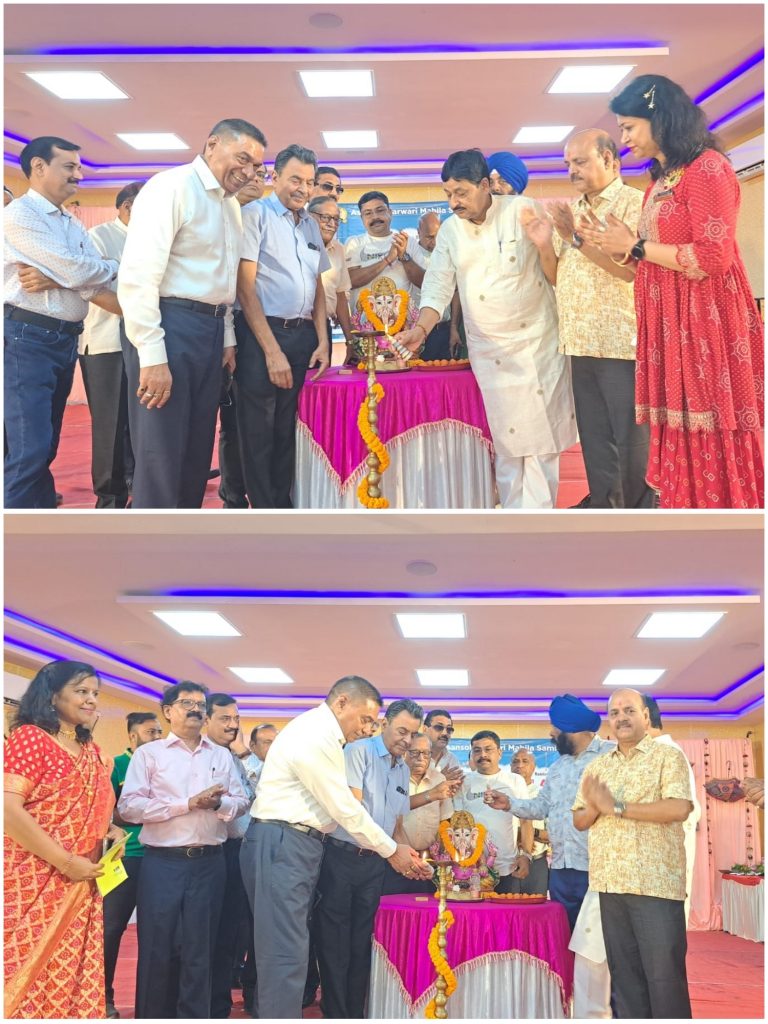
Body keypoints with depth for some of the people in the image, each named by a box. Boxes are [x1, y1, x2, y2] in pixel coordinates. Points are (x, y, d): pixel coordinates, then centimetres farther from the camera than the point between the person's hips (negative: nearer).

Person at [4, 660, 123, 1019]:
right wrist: (67, 862, -19)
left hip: (79, 888, 7)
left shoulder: (92, 753, 14)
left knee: (70, 978, 7)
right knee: (26, 977, -3)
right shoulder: (30, 737, -9)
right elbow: (9, 810, -20)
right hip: (32, 885, -7)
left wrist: (109, 830, 4)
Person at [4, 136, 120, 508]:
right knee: (28, 452, -13)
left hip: (66, 341, 8)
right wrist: (116, 266, -1)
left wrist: (55, 280, -14)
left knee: (45, 449, 13)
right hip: (28, 339, -8)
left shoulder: (74, 225, 17)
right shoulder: (19, 214, -8)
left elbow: (90, 281, 4)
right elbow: (76, 271, -16)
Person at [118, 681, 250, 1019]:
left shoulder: (221, 755, 13)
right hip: (163, 863, -3)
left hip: (210, 863, 3)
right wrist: (188, 804, -15)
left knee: (200, 950, 8)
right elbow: (128, 806, -9)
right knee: (157, 949, 2)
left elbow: (242, 801, 10)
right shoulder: (148, 753, 1)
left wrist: (219, 803, -13)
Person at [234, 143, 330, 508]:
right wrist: (272, 350, -15)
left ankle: (284, 505, 19)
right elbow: (245, 287, -10)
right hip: (261, 335, -6)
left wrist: (322, 341, 8)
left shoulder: (310, 224, 17)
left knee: (288, 434, 11)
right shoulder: (255, 214, -4)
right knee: (259, 436, 0)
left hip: (303, 337, 7)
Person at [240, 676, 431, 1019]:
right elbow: (345, 808, -15)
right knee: (286, 952, -9)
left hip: (293, 846, 11)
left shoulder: (320, 733, 16)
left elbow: (337, 803, 15)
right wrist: (391, 851, -5)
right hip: (282, 846, -11)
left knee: (283, 948, 13)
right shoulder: (314, 736, -17)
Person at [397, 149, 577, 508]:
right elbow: (438, 288, 4)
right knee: (507, 443, 4)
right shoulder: (450, 230, 3)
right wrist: (421, 330, -11)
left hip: (540, 342, -2)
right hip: (491, 353, 3)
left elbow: (556, 275, -5)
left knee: (543, 438, 0)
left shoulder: (523, 211, -7)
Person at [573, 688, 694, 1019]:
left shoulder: (668, 756, -1)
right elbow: (579, 821, 15)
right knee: (623, 974, 11)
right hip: (610, 883, 6)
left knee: (664, 975, -3)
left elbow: (679, 807, -16)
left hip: (656, 883, -5)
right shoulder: (597, 766, 16)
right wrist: (594, 807, -8)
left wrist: (617, 807, -14)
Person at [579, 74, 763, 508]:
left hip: (705, 324, -8)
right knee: (682, 444, 7)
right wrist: (618, 248, 6)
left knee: (713, 447, -5)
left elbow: (713, 258, -17)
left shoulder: (707, 167, -9)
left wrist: (636, 246, -10)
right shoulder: (661, 181, 18)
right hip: (670, 327, 8)